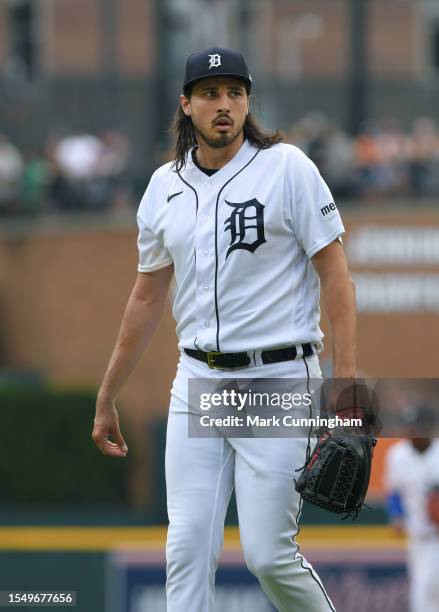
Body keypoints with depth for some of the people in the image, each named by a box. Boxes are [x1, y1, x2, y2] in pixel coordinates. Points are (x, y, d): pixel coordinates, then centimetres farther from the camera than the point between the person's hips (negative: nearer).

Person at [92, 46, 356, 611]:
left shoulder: (286, 167, -6)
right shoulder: (165, 185, 9)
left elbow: (335, 274, -8)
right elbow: (146, 297, 18)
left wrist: (345, 387, -16)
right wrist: (106, 399, 20)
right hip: (196, 383, 5)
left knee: (268, 554, -7)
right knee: (188, 549, -3)